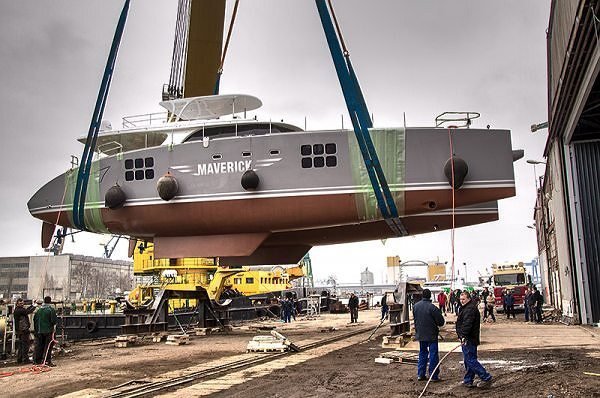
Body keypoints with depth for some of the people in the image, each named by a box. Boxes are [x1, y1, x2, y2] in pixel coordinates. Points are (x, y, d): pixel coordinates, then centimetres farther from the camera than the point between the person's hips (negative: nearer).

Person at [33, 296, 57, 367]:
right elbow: (54, 320, -16)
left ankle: (37, 360, 17)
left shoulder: (39, 310, 7)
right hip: (48, 330, -6)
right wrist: (53, 324, 5)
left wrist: (36, 330, 20)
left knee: (39, 346, 13)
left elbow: (35, 319, 13)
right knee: (48, 346, -3)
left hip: (39, 331, 6)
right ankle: (47, 361, -6)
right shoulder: (51, 309, -11)